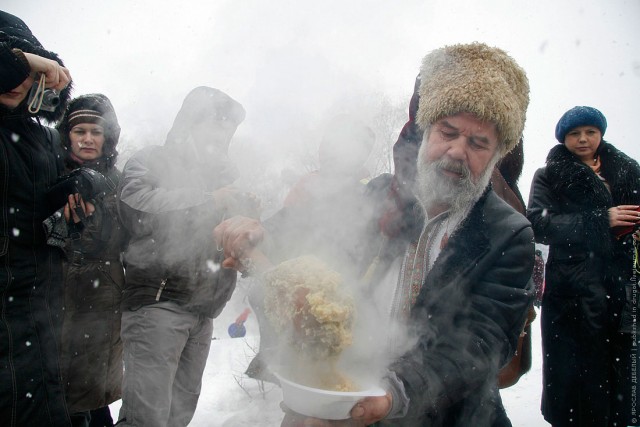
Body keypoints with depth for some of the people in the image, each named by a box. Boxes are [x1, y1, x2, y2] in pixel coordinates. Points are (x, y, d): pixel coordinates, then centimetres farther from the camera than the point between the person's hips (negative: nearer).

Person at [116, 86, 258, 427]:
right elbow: (138, 205, -18)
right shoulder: (152, 161, 3)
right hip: (158, 300, -6)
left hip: (203, 311, 7)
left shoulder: (220, 176, 23)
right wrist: (210, 200, -11)